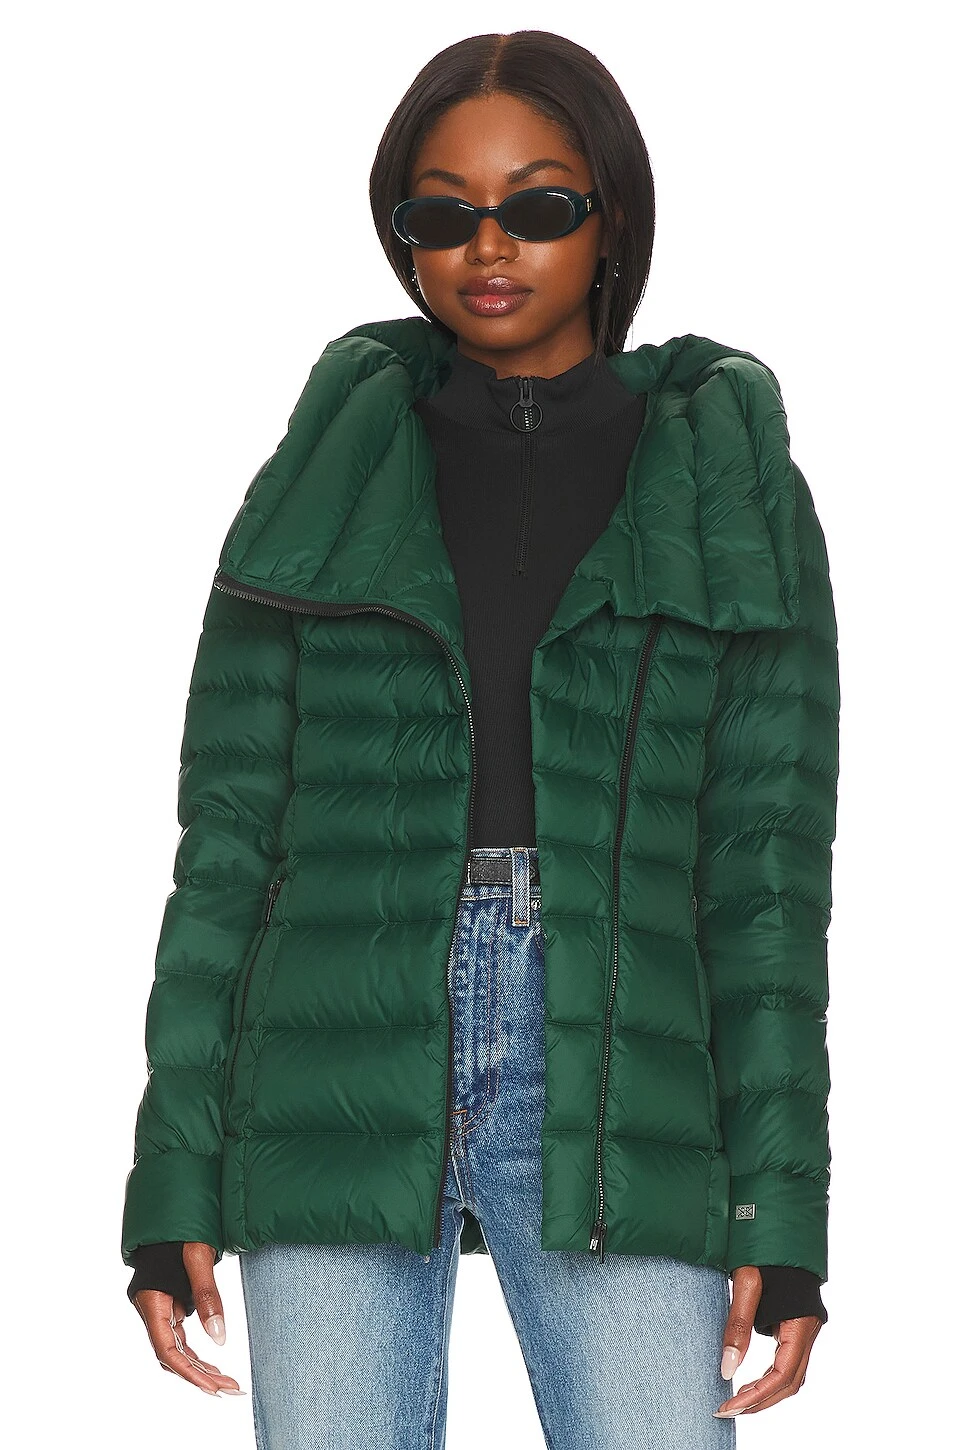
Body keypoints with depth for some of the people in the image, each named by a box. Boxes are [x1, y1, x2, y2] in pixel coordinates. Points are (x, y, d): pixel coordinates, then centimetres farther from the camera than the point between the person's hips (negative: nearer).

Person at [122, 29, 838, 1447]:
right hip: (342, 1061, 1)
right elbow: (230, 827, 8)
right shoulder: (322, 479, 11)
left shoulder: (735, 491, 8)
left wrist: (781, 1207, -3)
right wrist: (176, 1176, 0)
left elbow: (769, 855, 4)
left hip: (611, 1082, -1)